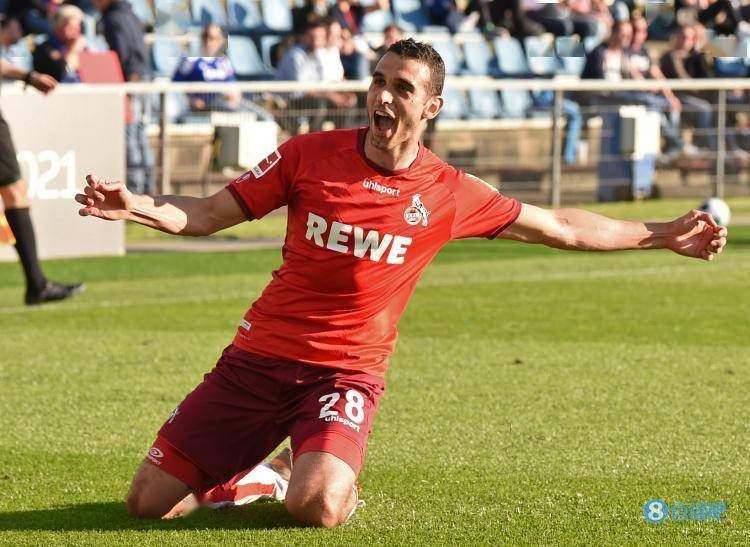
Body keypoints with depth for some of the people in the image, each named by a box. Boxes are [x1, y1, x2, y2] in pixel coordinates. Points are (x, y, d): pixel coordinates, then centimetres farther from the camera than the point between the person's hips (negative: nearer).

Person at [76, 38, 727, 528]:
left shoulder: (449, 194, -2)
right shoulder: (310, 155, -3)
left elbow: (560, 227, 11)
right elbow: (208, 214, 0)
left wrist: (664, 235, 12)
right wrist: (135, 206, -19)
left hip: (346, 373, -1)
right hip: (258, 358, 1)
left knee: (316, 507, -31)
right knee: (148, 503, -5)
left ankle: (341, 481, 8)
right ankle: (248, 478, 27)